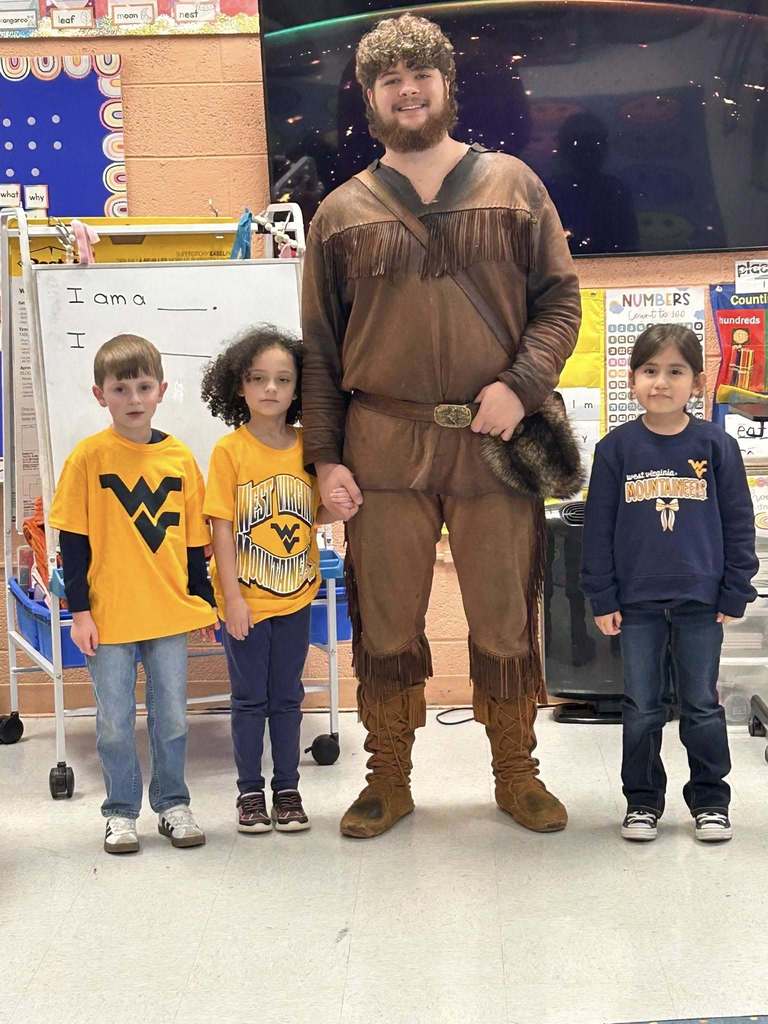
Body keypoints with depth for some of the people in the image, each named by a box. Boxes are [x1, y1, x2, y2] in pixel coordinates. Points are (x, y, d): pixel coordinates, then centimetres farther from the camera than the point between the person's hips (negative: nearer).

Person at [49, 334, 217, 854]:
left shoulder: (180, 457, 1)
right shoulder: (89, 456, -7)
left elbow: (195, 537, 9)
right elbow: (73, 539, -4)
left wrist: (205, 600, 11)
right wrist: (79, 609, -7)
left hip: (170, 613, 2)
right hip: (109, 615, -2)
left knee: (172, 716, 10)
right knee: (115, 722, 6)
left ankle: (173, 805, 25)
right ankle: (121, 812, 20)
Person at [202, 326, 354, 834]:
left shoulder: (307, 447, 1)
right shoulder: (230, 450, -10)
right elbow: (222, 526, -10)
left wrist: (336, 506, -13)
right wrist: (232, 597, -14)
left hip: (295, 597, 3)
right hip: (246, 600, -3)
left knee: (287, 697, 12)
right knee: (250, 698, 7)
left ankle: (288, 787, 23)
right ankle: (250, 790, 19)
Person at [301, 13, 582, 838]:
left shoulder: (511, 184, 8)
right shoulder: (342, 213, 9)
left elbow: (560, 297, 6)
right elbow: (318, 348, 9)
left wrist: (520, 385, -10)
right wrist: (324, 455, 1)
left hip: (493, 439, 0)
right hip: (383, 445, 1)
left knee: (506, 617, 6)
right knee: (385, 622, 6)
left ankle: (516, 776, 22)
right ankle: (388, 781, 20)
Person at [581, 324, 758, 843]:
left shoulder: (716, 446, -2)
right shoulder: (616, 449, -1)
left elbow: (738, 523, 2)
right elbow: (599, 527, 1)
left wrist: (735, 594, -2)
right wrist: (602, 598, -2)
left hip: (700, 603, 0)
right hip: (638, 603, 1)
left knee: (702, 706, 9)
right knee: (642, 709, 9)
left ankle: (710, 800, 21)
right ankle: (643, 801, 21)